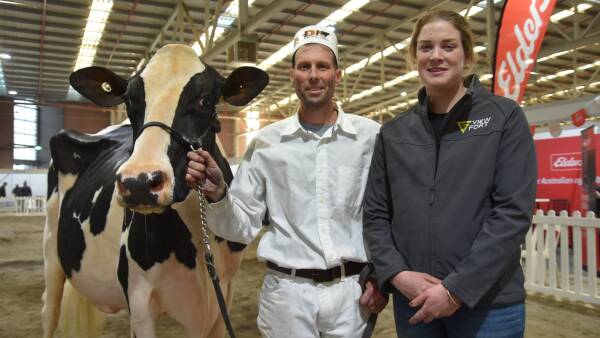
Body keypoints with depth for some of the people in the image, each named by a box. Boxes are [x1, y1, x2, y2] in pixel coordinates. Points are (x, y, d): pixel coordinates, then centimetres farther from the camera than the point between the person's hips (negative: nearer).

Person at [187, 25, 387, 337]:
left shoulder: (370, 136, -2)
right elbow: (243, 227, 1)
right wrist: (217, 194, -16)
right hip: (287, 292, 1)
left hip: (353, 291, 0)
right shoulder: (266, 142, 0)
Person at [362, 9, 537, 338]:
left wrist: (458, 289, -15)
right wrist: (396, 274, -10)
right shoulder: (393, 132, 6)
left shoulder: (505, 117, -2)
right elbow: (374, 213, 6)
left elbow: (514, 211, -10)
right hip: (413, 301, 3)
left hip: (488, 302, -2)